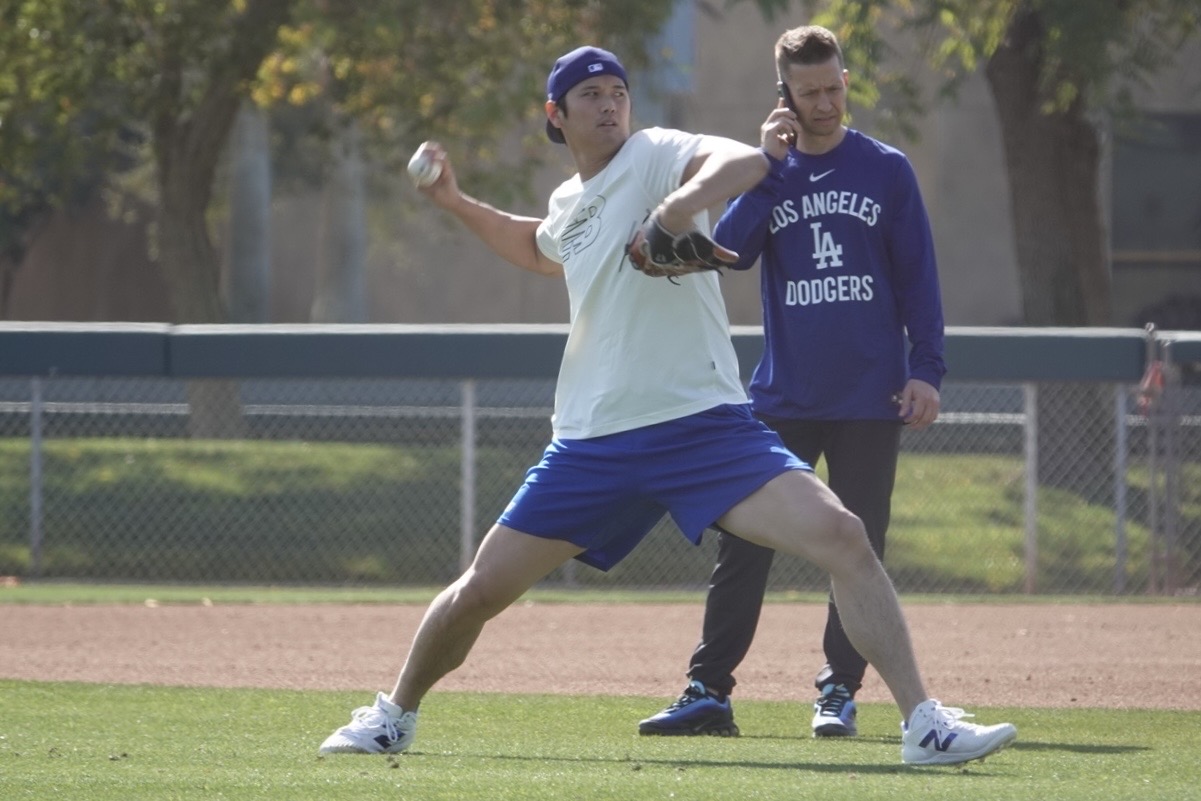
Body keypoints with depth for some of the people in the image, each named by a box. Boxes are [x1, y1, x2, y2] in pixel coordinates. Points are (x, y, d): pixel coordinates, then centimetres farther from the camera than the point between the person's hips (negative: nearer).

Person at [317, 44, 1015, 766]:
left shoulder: (656, 156, -3)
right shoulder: (568, 205, 16)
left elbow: (748, 163, -26)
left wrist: (680, 206, -43)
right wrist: (457, 205, 33)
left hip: (703, 426, -5)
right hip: (594, 446, 5)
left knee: (841, 536, -24)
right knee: (480, 591, 6)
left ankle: (925, 723, -21)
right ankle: (394, 717, 32)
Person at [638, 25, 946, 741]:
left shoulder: (887, 170, 3)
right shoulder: (765, 175, 8)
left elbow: (918, 274, 3)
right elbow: (729, 252, -8)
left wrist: (927, 370, -5)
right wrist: (768, 168, -13)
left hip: (870, 398, -1)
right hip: (783, 398, 1)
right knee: (742, 543, -3)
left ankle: (840, 691, 8)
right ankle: (709, 693, -2)